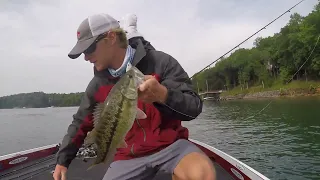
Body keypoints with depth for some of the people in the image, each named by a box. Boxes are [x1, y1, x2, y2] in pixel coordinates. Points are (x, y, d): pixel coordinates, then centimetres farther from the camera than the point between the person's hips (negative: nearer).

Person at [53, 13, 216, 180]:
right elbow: (80, 123, 18)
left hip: (170, 146, -3)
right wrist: (62, 161, 17)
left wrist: (163, 94, -34)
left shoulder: (160, 62, -10)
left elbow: (194, 107, -14)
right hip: (129, 157, 4)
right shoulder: (98, 84, 3)